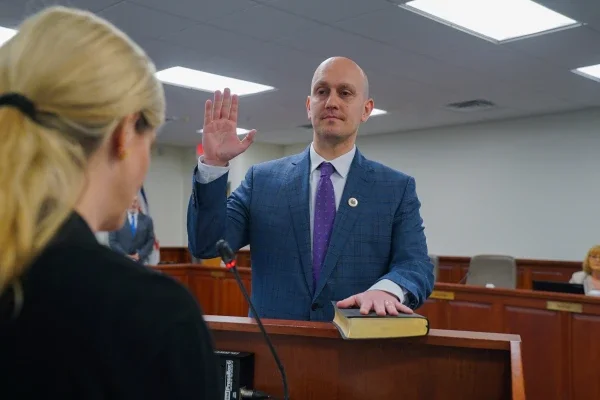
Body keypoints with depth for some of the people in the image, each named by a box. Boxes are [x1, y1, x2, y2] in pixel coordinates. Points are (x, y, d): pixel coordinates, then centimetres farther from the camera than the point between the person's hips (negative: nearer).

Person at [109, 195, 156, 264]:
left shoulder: (147, 220, 8)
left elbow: (151, 240, 6)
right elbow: (112, 241, 0)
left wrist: (140, 255, -7)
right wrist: (125, 255, -9)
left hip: (141, 261, 1)